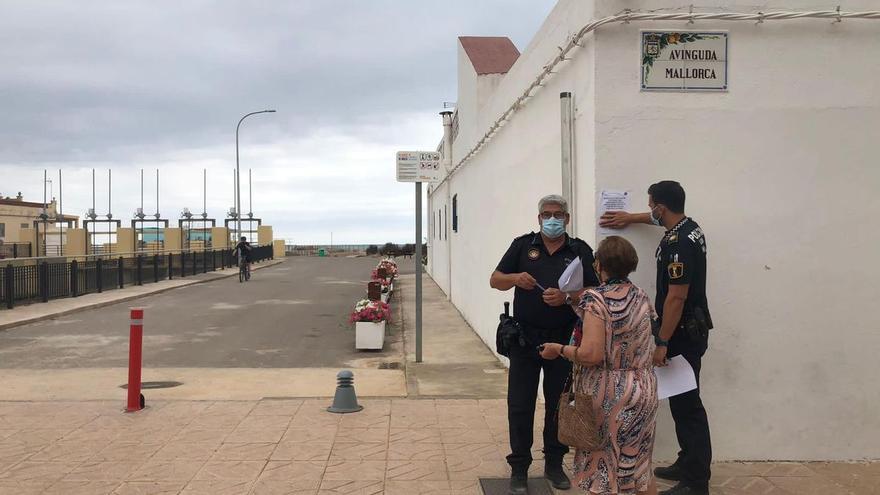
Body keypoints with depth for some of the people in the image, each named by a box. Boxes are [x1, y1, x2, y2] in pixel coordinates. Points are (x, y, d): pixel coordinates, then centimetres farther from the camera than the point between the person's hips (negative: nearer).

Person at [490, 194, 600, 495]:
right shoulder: (523, 245, 4)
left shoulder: (580, 251, 3)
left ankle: (554, 464, 25)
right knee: (520, 405, 3)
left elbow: (594, 292, 0)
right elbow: (495, 280, 6)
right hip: (524, 338, 0)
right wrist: (515, 278, -15)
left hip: (563, 340, 0)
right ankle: (519, 468, 13)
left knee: (559, 404, 10)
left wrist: (567, 297, -18)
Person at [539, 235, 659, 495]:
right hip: (642, 391, 6)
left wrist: (559, 349, -7)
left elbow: (591, 355, -25)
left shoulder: (596, 299, -18)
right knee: (639, 464, 19)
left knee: (601, 466, 9)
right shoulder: (641, 297, 2)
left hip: (607, 394, -6)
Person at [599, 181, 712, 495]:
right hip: (692, 328, 10)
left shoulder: (677, 244, -22)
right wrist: (631, 218, 35)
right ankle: (687, 465, 27)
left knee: (686, 404, -5)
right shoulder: (689, 226, 8)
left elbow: (676, 297, -24)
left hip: (682, 333, -10)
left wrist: (662, 342, -21)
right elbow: (662, 219, 33)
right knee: (684, 401, 17)